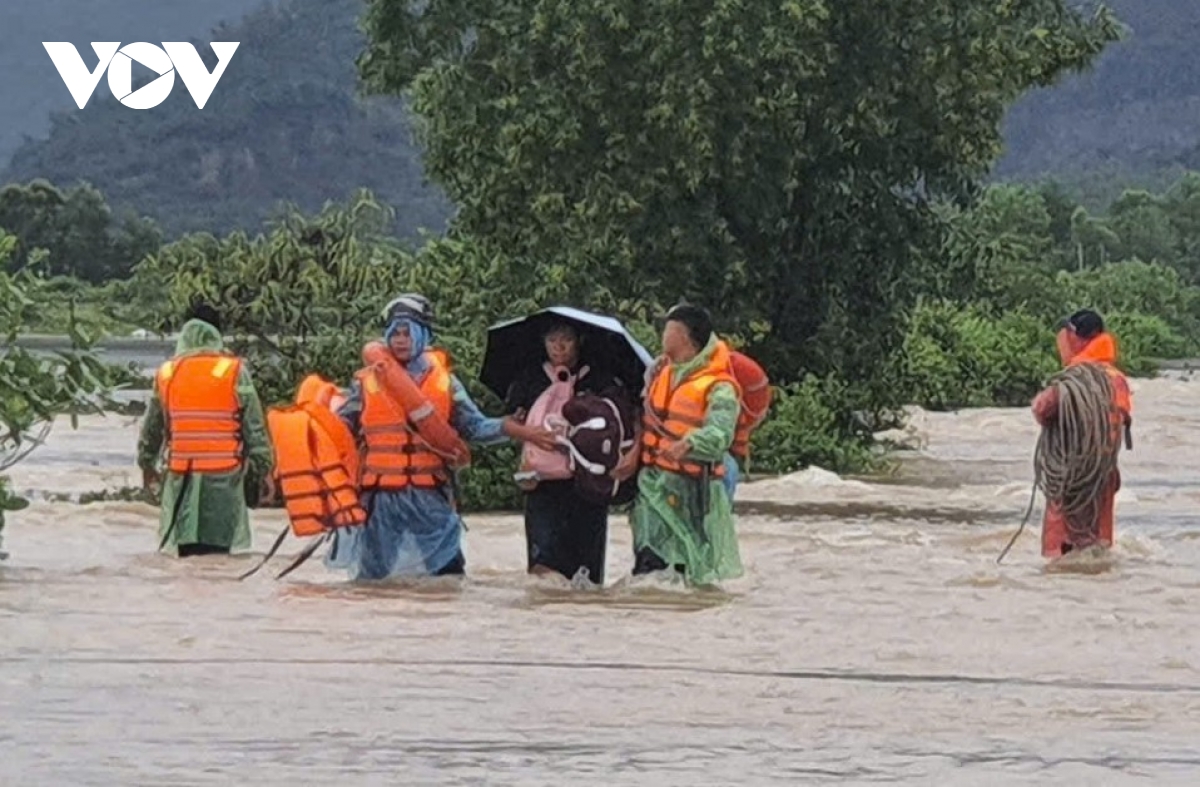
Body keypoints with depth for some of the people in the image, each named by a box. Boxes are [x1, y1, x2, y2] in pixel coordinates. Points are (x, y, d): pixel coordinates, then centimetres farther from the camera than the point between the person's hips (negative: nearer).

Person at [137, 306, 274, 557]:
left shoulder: (166, 374, 7)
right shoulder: (233, 371, -4)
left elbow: (152, 426, 18)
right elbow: (254, 426, -3)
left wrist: (147, 464, 32)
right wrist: (264, 468, 5)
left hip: (181, 476, 3)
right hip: (223, 474, -3)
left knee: (187, 549, 6)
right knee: (218, 550, -3)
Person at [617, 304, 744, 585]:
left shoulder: (718, 388, -14)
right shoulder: (660, 370, 10)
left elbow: (720, 434, -29)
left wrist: (689, 444, -47)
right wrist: (633, 456, 15)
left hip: (691, 488, -6)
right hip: (653, 479, 6)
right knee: (648, 559, 2)